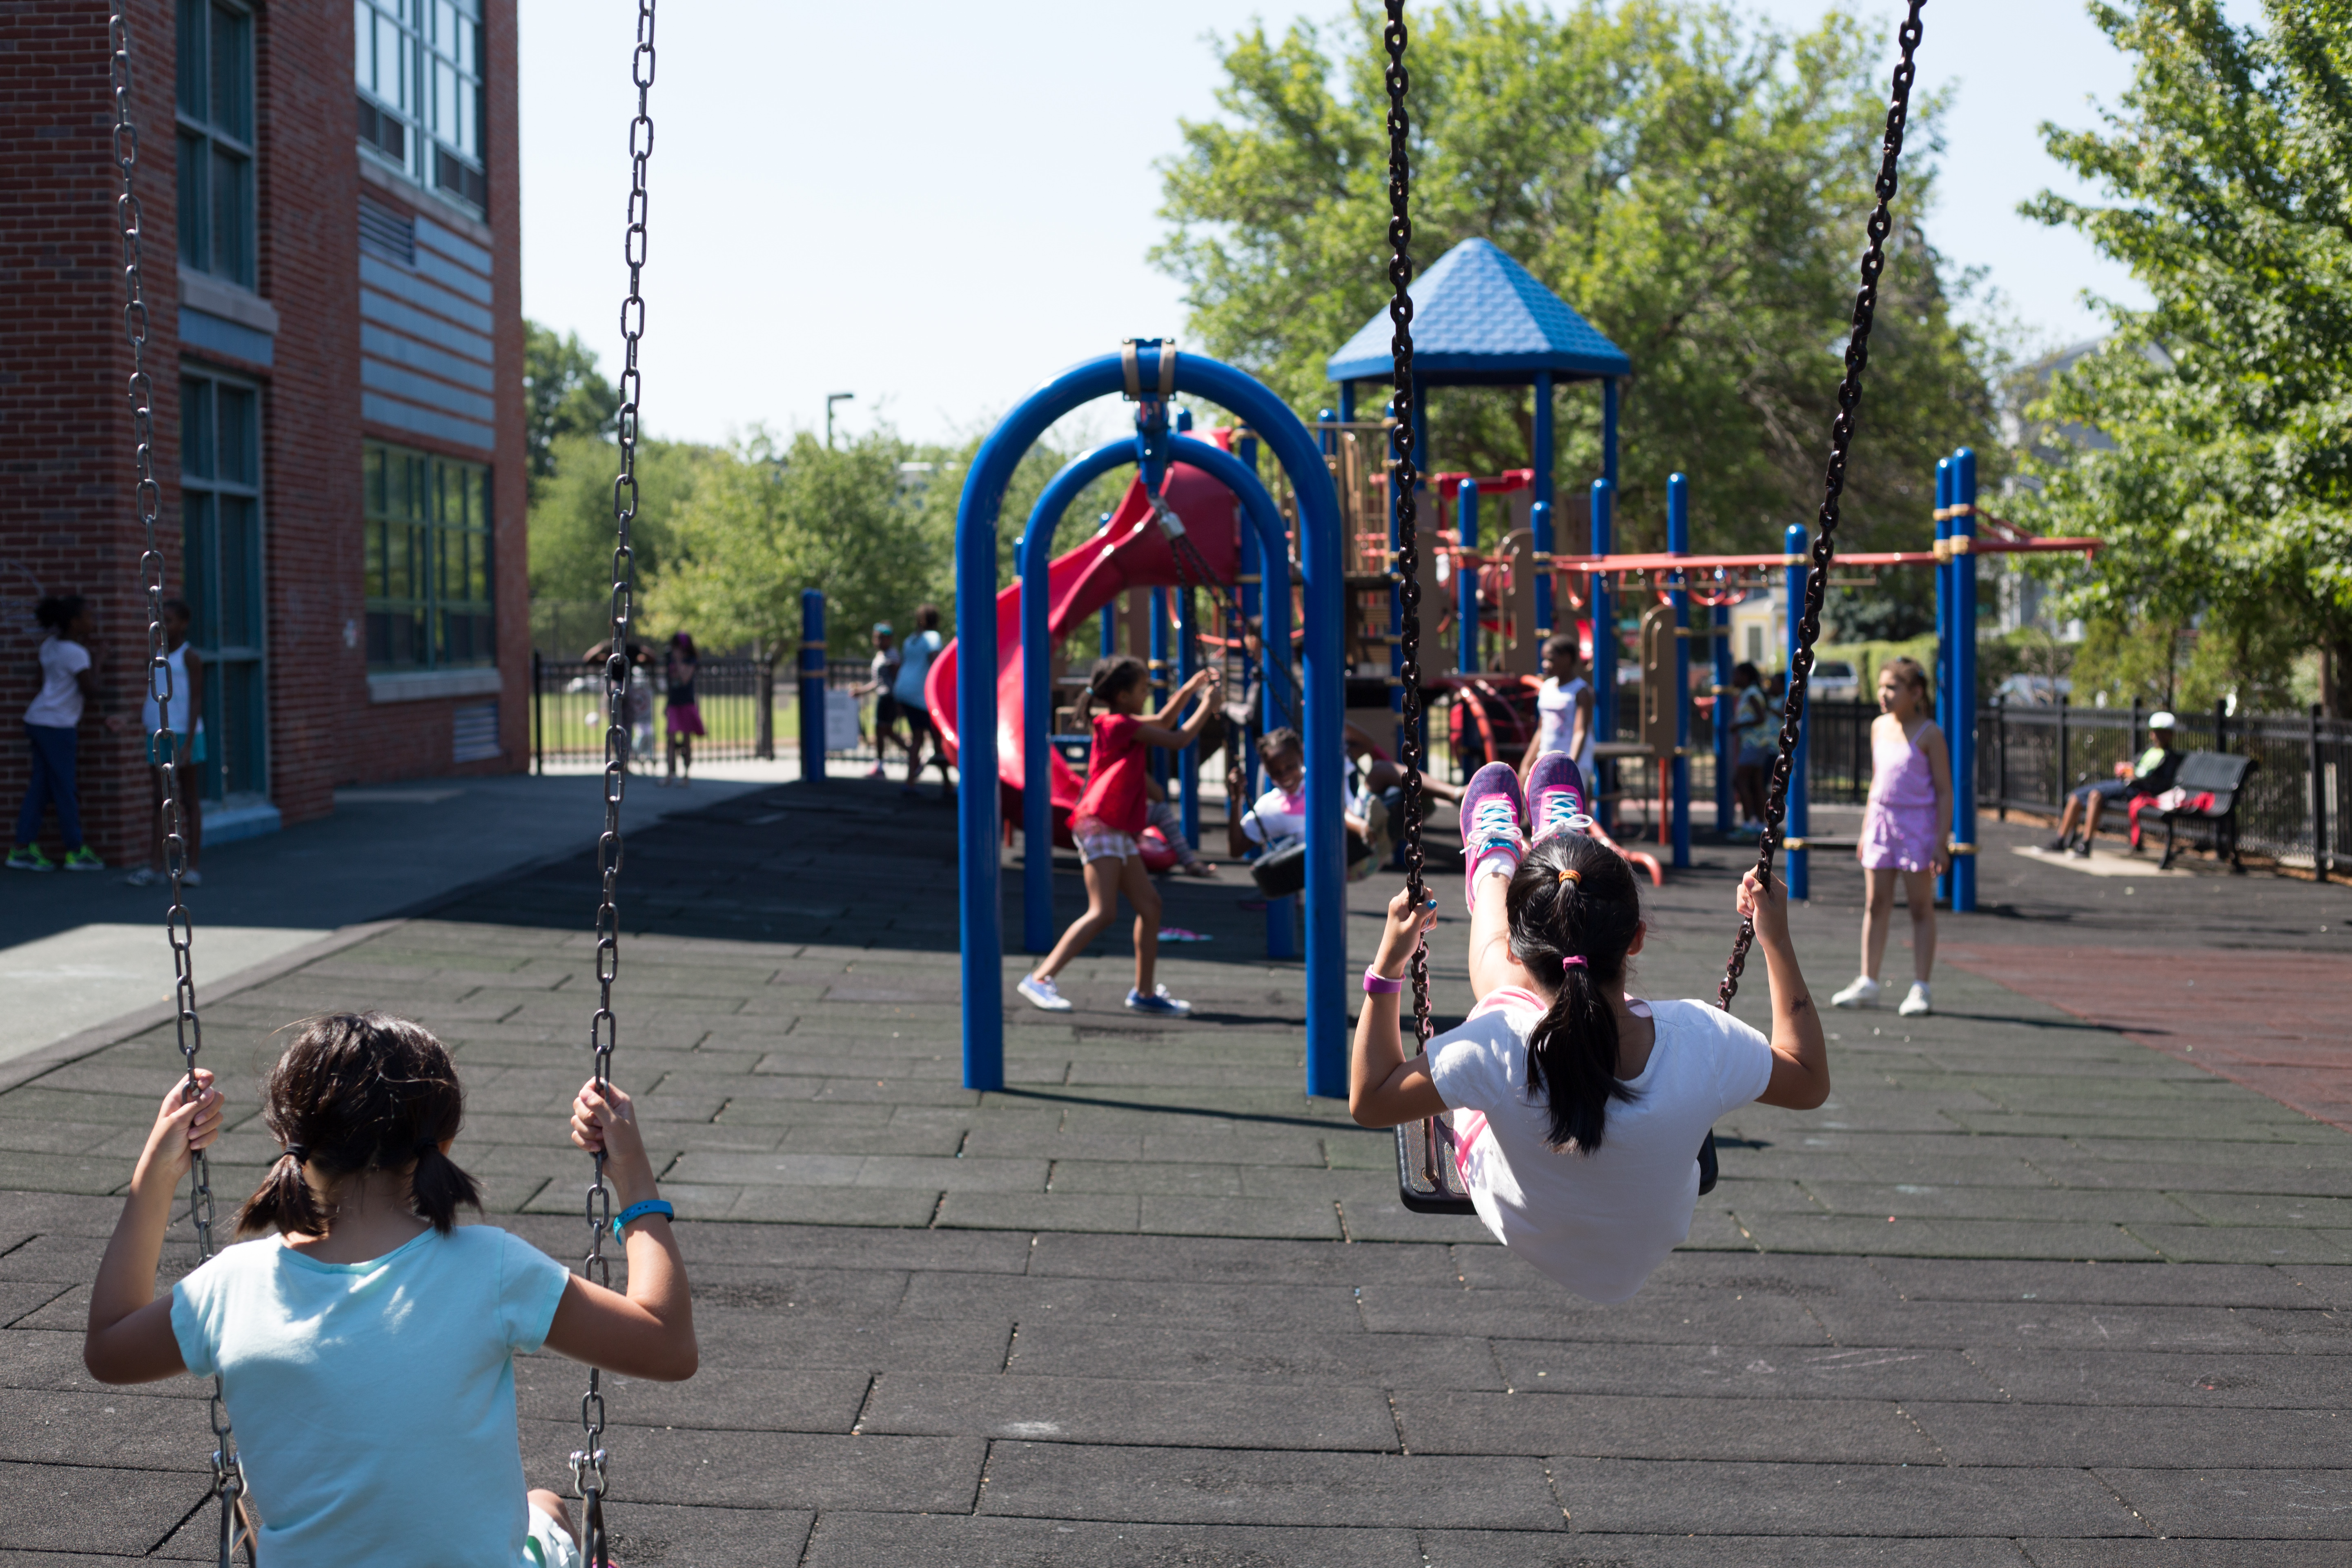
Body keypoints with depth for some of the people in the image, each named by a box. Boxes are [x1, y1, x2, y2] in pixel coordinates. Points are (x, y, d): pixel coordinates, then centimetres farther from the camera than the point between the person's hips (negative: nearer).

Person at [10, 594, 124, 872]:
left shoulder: (50, 646, 10)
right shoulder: (77, 653, -14)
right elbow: (91, 690, -13)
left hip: (38, 721, 8)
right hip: (57, 726, -8)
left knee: (40, 787, 9)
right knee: (64, 789, -1)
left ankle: (23, 848, 8)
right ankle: (76, 851, 7)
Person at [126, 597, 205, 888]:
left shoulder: (191, 658, -5)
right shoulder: (157, 659, 14)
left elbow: (197, 701, -10)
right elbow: (153, 697, 19)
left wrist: (189, 742, -16)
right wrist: (142, 720, 0)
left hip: (183, 735, -6)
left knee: (189, 798, 0)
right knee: (159, 801, 2)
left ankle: (193, 867, 3)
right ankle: (154, 867, 0)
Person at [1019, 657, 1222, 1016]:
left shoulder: (1121, 724, 18)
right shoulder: (1121, 725, -10)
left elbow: (1162, 721, 34)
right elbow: (1179, 740, -10)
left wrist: (1190, 689, 24)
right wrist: (1208, 705, 2)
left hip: (1118, 830, 10)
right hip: (1099, 825, -10)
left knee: (1150, 905, 8)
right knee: (1102, 912, -16)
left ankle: (1145, 992, 13)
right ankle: (1040, 979, -16)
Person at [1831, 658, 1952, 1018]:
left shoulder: (1929, 734, -9)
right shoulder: (1879, 727, 8)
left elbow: (1944, 790, -9)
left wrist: (1942, 842, -13)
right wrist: (1866, 831, 16)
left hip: (1918, 823, -5)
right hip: (1882, 819, 5)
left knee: (1921, 907, 1)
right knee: (1876, 904, 7)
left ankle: (1921, 989, 4)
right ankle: (1867, 983, 13)